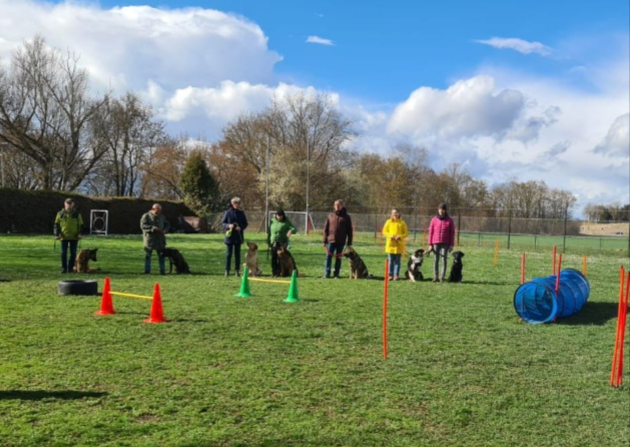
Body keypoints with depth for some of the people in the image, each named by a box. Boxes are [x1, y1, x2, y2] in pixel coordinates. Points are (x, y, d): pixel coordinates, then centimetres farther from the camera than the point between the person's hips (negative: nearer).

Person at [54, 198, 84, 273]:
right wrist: (57, 234, -4)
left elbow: (81, 225, 8)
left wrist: (79, 233, -5)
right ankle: (64, 268, 7)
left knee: (73, 253, 4)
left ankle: (70, 268, 15)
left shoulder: (77, 214, 3)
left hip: (74, 237, 0)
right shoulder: (60, 214, 2)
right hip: (64, 237, 0)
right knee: (63, 253, -1)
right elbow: (56, 224, 6)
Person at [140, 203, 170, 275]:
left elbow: (167, 224, 20)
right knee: (148, 255, 0)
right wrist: (153, 228, -23)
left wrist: (164, 230, -2)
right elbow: (143, 225, -13)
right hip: (149, 238, -4)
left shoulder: (162, 216, 14)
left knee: (161, 255, 5)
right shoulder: (146, 216, -3)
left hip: (160, 239, 4)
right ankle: (147, 271, 6)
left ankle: (162, 271, 11)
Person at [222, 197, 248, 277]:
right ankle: (227, 270, 6)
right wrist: (228, 225, -19)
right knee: (228, 254, 1)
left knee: (237, 254, 7)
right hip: (229, 236, -2)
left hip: (238, 236, 2)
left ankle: (237, 270, 13)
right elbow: (223, 223, 1)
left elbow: (245, 223, 7)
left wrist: (241, 227, -12)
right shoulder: (228, 212, -2)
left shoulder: (241, 213, 5)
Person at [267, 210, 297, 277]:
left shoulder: (286, 222, 0)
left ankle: (278, 272, -5)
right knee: (273, 258, 3)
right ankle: (274, 272, 11)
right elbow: (269, 231, 16)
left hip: (282, 243, -3)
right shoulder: (272, 221, 9)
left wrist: (291, 231, -31)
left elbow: (294, 229, -7)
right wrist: (268, 241, 12)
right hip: (273, 243, 3)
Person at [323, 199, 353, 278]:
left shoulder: (346, 217, 4)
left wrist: (349, 243, -1)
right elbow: (326, 228, 8)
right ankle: (327, 273, 5)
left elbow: (349, 230, 4)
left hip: (341, 241, -1)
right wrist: (325, 240, 2)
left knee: (338, 258, 5)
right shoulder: (330, 215, 7)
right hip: (331, 240, 1)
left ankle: (336, 274, 12)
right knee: (328, 256, -2)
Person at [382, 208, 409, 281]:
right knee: (391, 260, 2)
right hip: (390, 244, 1)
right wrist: (390, 236, -12)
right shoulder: (388, 222, 5)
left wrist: (400, 237, -14)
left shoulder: (402, 222, 3)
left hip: (399, 244, -1)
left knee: (397, 261, 1)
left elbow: (406, 233, 3)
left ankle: (396, 275, 3)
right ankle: (390, 275, 8)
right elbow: (384, 231, 4)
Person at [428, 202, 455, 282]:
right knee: (435, 260, 1)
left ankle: (442, 277, -2)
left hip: (445, 243, -1)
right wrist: (430, 244, 0)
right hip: (436, 243, 1)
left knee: (444, 260, -4)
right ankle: (435, 276, 4)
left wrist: (451, 245, -2)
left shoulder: (449, 220, 3)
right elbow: (430, 232, 5)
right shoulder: (434, 220, 5)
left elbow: (452, 233, 4)